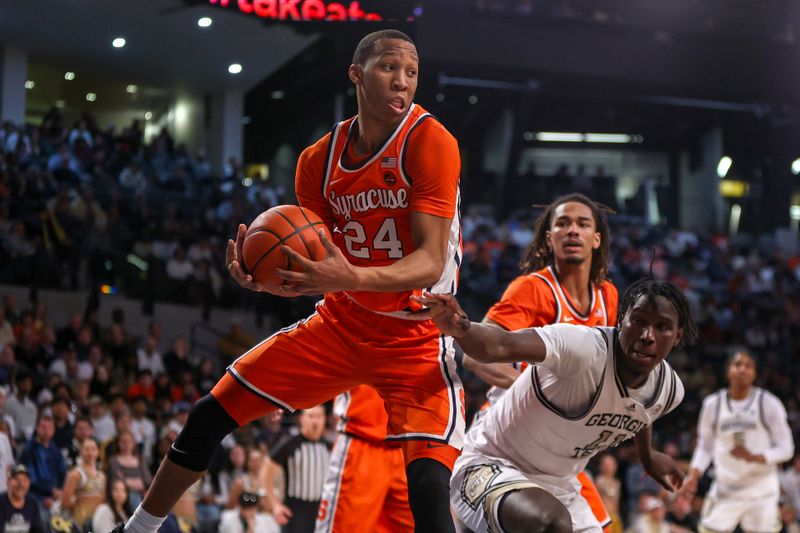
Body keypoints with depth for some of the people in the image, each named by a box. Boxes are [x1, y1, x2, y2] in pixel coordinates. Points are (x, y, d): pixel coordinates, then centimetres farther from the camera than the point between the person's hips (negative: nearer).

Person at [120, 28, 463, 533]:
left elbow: (430, 263, -26)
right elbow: (315, 273, 3)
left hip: (416, 337, -5)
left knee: (429, 488, -26)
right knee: (211, 414, 6)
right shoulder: (319, 160, -2)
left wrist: (352, 276, -43)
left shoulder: (431, 142, -19)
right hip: (341, 322, 6)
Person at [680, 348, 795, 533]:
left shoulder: (768, 403, -5)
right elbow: (705, 446, 12)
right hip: (725, 491, 2)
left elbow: (785, 448, -5)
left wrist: (755, 457, -22)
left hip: (762, 492, -2)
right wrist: (694, 475, -5)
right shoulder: (713, 404, 2)